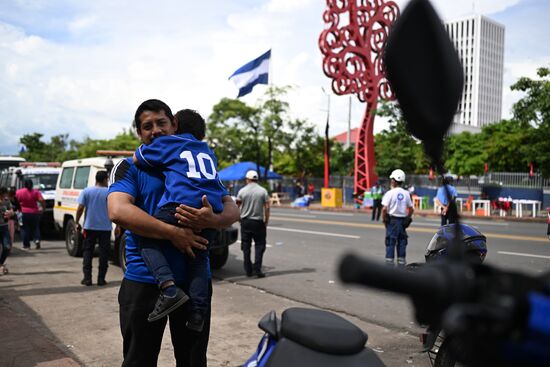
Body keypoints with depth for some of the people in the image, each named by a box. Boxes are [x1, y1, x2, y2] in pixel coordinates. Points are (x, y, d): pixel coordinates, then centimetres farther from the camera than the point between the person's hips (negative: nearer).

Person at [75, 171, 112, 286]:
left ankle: (87, 278, 7)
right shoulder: (109, 192, -3)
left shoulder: (86, 191, 1)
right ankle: (101, 279, 7)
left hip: (89, 227, 1)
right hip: (105, 228, -1)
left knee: (87, 252, 10)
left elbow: (80, 208, -5)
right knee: (104, 253, 6)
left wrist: (77, 222, 6)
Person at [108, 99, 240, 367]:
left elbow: (232, 210, 2)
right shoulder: (130, 168, 2)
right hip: (145, 282, -2)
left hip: (194, 281, 3)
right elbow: (118, 211, -17)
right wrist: (173, 233, -22)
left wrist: (212, 220, -21)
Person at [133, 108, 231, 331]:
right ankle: (198, 311, 1)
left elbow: (137, 159, 26)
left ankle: (169, 288, -15)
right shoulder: (208, 152, 33)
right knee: (200, 255, 16)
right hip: (212, 207, 5)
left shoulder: (167, 143, 17)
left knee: (148, 241, 7)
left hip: (181, 203, -5)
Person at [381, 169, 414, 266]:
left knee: (390, 243, 0)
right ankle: (401, 264, 15)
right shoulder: (406, 193, 5)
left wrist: (384, 219, -4)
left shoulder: (390, 193, -11)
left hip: (392, 220, -5)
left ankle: (389, 263, 1)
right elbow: (411, 209, 9)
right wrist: (407, 219, 17)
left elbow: (384, 209, -17)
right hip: (403, 221, 5)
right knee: (402, 243, 11)